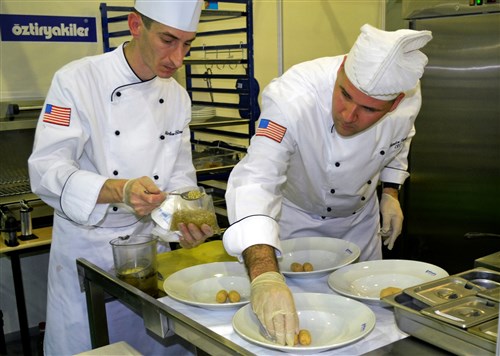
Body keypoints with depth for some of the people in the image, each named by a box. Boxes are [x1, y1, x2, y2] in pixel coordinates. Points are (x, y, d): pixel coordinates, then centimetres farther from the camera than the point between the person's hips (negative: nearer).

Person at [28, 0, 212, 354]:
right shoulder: (76, 80, -14)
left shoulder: (177, 96, 3)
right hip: (86, 248, -4)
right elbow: (47, 170, -20)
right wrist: (120, 191, -35)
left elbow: (179, 176, 5)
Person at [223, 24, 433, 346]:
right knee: (301, 297, 10)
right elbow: (256, 181, -52)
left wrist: (390, 192, -2)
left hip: (360, 214, 4)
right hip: (296, 216, -3)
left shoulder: (409, 98, -25)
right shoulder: (293, 97, -41)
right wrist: (265, 276, -64)